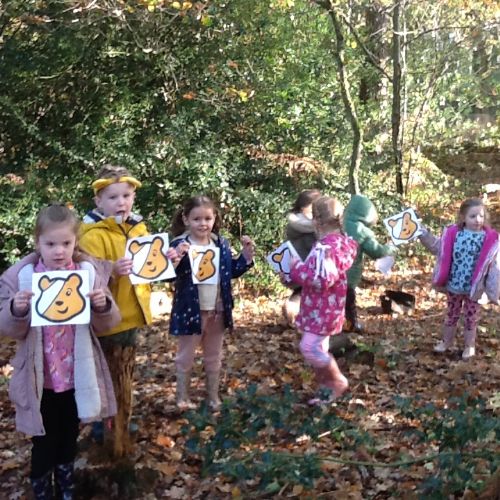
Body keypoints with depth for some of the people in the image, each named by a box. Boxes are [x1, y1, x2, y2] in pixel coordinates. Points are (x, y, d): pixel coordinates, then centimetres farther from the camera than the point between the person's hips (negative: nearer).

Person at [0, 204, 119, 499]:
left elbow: (106, 325, -3)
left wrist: (104, 306, -25)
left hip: (78, 375, 2)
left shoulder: (90, 272, -7)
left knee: (69, 438, 20)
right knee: (44, 442, 10)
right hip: (41, 377, -1)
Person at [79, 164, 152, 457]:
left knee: (124, 375, 20)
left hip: (132, 313, 7)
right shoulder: (93, 234, -18)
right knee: (111, 377, 1)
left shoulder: (138, 228, 6)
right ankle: (115, 433, 14)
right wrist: (112, 270, -42)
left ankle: (121, 423, 36)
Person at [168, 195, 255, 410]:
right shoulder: (179, 245, -14)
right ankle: (182, 398, 25)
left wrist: (246, 256, -1)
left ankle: (213, 397, 32)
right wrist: (175, 261, -39)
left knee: (214, 357, 18)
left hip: (217, 310, 5)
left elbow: (232, 272, 12)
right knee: (186, 357, 10)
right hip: (190, 311, -5)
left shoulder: (221, 244, 2)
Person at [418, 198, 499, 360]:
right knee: (451, 313, 20)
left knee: (471, 316, 14)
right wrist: (424, 235, 0)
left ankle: (469, 345, 31)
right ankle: (447, 340, 37)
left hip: (473, 287, -2)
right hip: (453, 284, 2)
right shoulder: (452, 234, -8)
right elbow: (437, 247, 7)